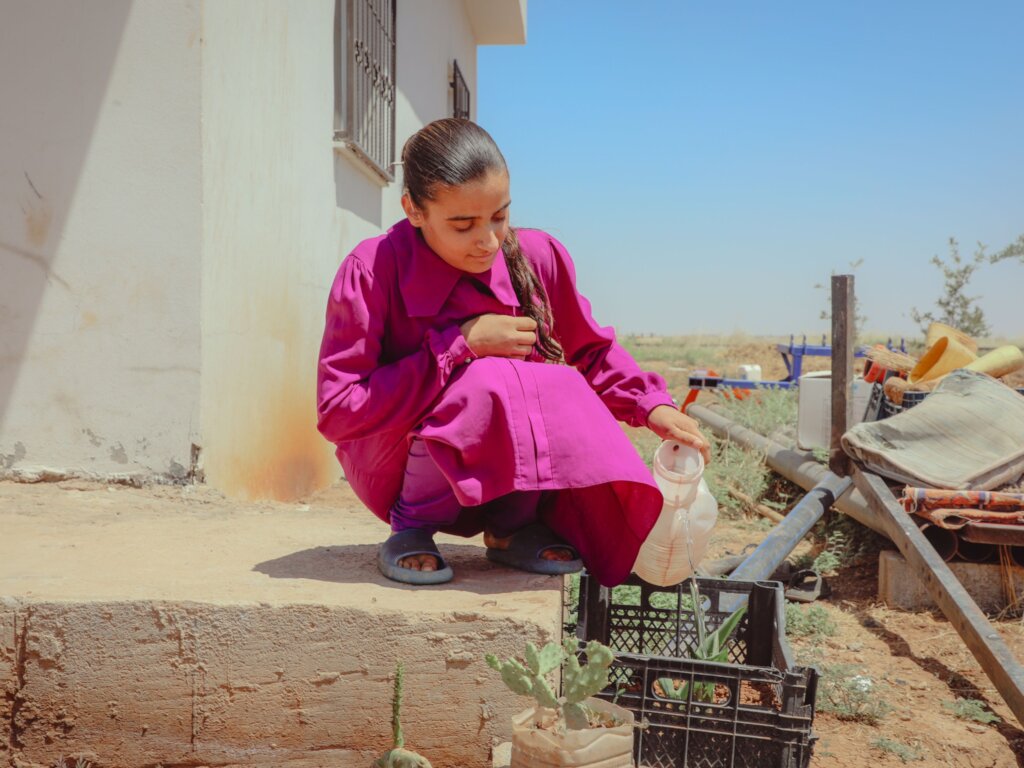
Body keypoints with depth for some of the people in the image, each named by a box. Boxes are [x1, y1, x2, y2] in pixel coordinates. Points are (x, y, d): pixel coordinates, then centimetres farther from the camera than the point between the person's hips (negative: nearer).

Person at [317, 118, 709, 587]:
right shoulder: (371, 271, -19)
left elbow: (591, 351, 9)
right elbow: (336, 411, -23)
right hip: (394, 471, -4)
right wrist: (460, 346, -27)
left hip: (494, 479, 4)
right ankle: (411, 528, -9)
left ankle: (511, 528, 0)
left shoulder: (537, 256, -9)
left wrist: (653, 407, -9)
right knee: (489, 380, -33)